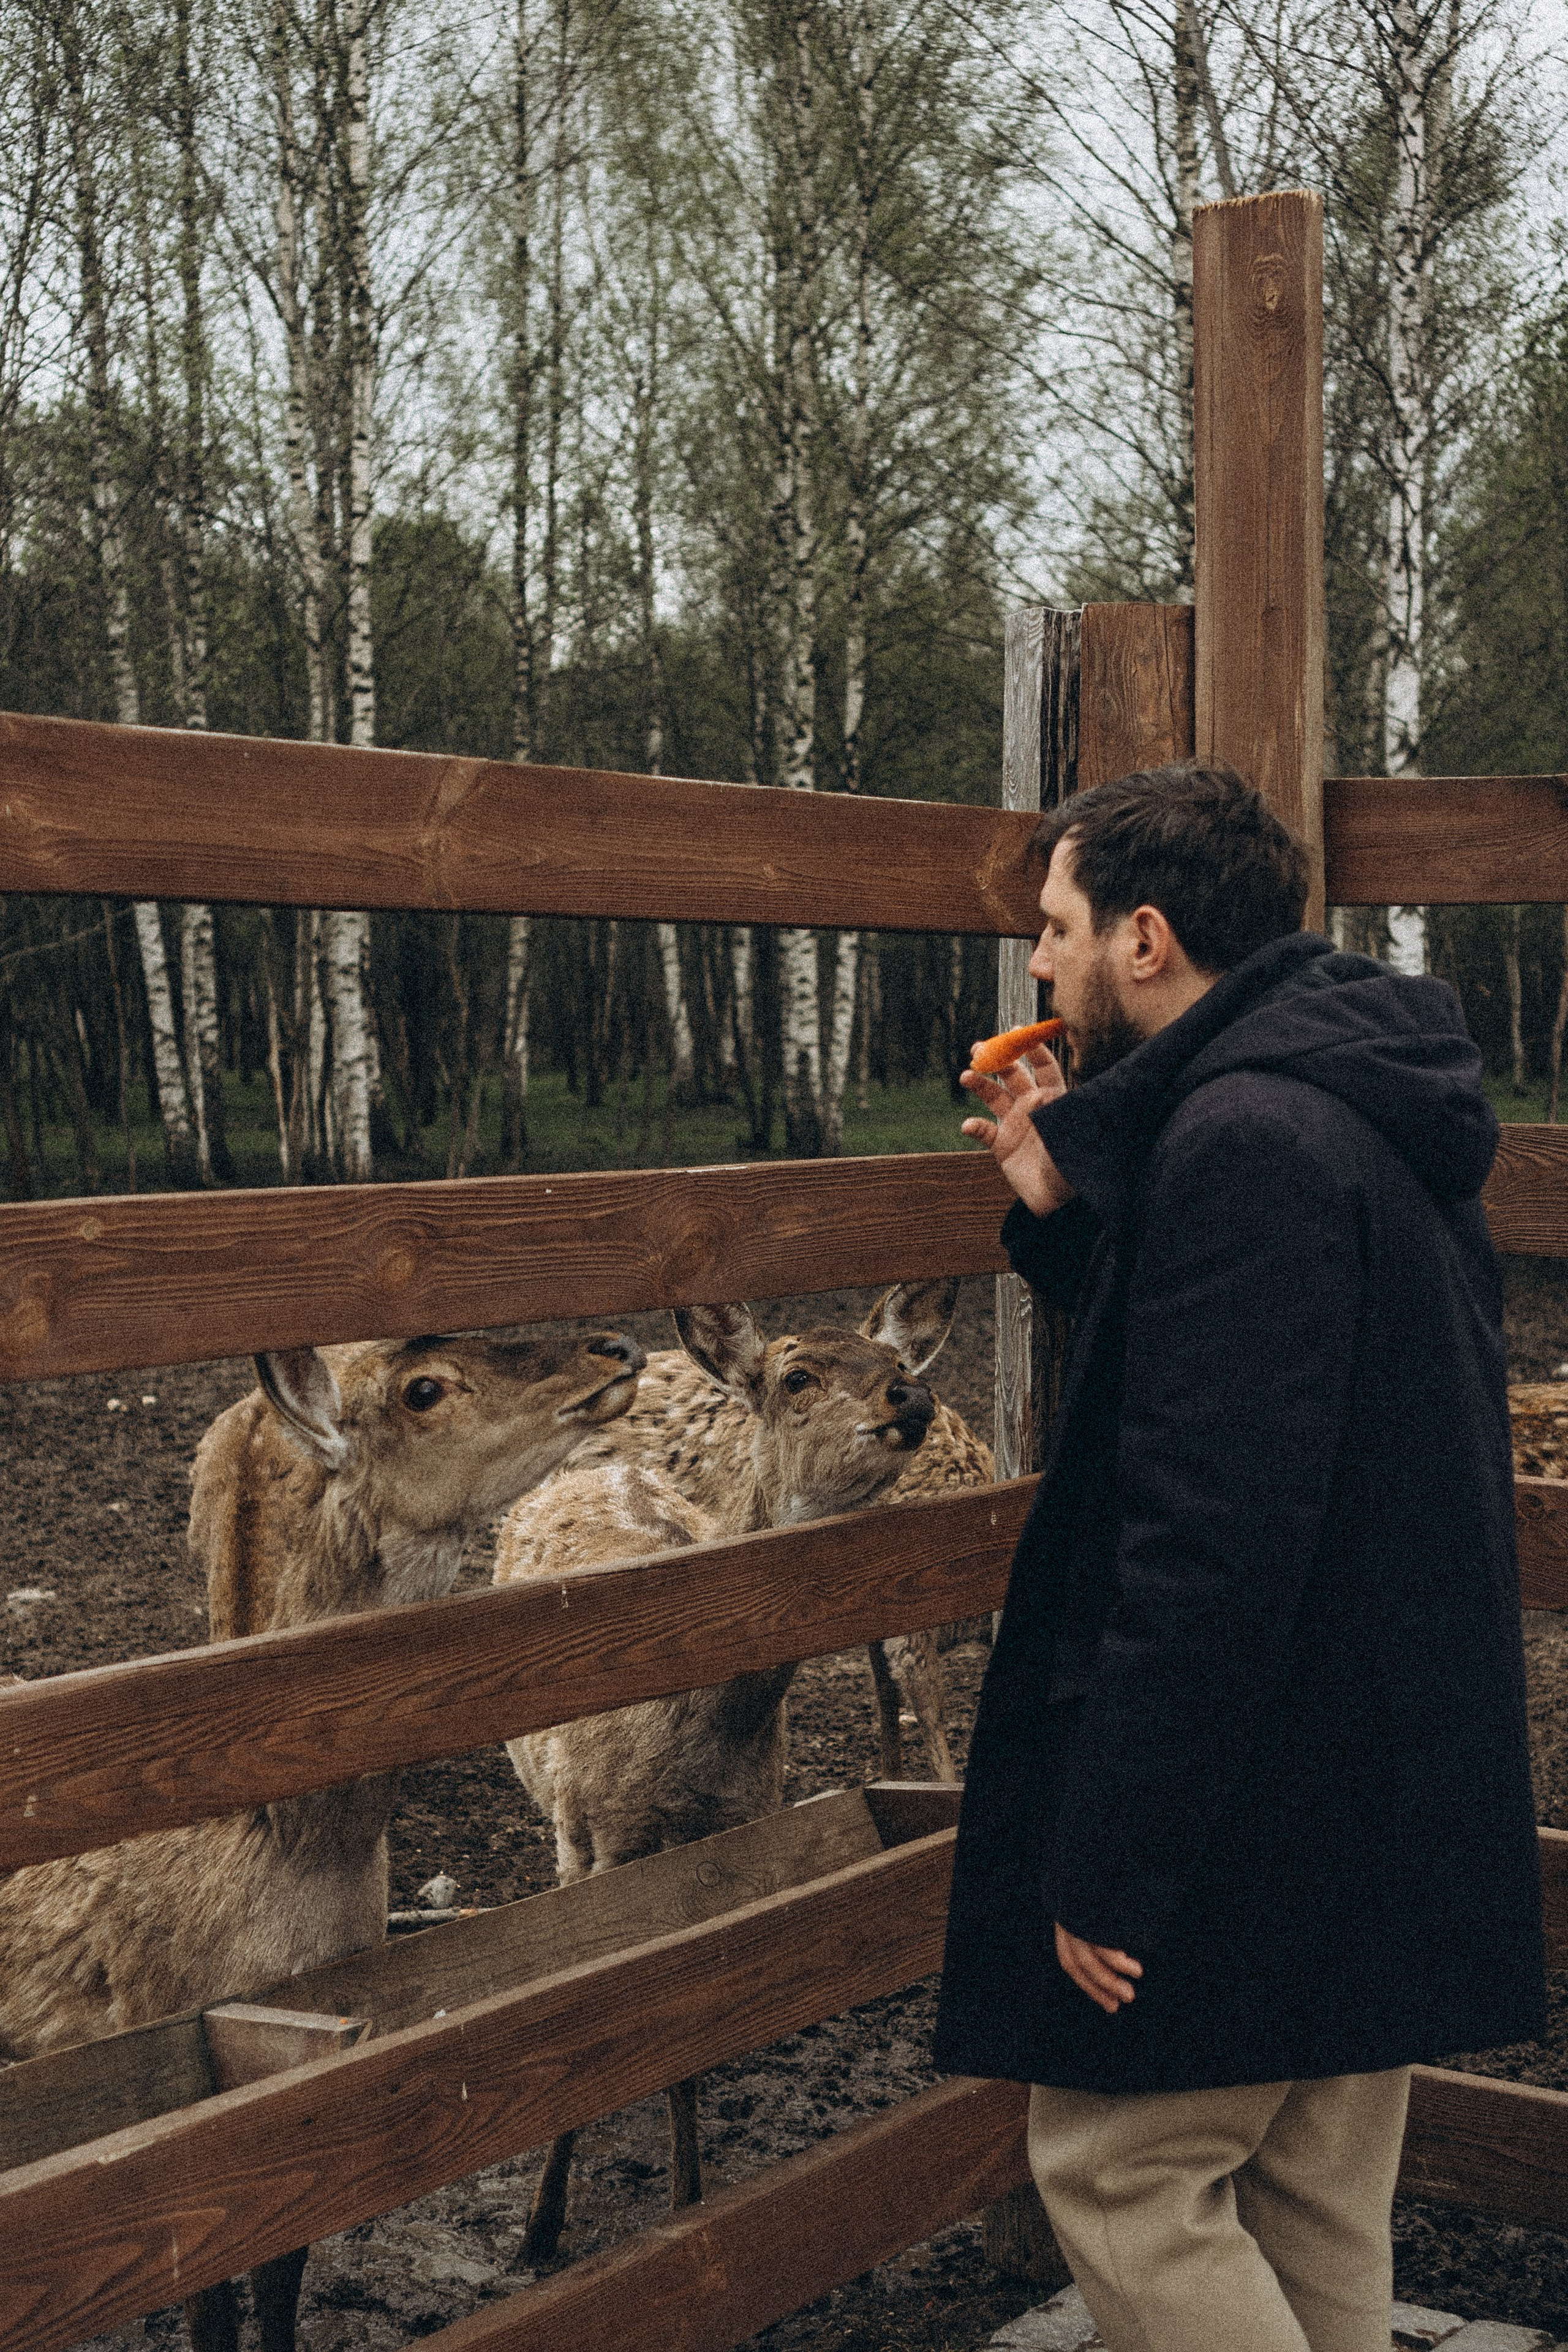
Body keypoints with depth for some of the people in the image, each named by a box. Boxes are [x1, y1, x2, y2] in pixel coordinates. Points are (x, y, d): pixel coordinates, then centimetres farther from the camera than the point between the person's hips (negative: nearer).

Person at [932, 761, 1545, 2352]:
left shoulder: (1243, 1142, -20)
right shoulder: (1359, 1115, 12)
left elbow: (1217, 1529, -26)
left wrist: (1109, 1860, -23)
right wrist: (1066, 1212, 11)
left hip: (1263, 1799, -10)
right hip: (1395, 1787, 10)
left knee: (1120, 2172, 2)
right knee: (1311, 2203, 17)